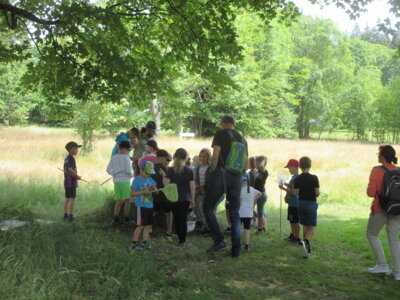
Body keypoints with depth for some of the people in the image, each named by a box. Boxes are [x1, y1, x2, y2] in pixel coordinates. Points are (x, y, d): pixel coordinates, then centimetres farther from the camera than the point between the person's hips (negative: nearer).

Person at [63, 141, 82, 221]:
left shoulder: (66, 158, 13)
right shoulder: (71, 158, -15)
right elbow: (70, 170, -25)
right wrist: (77, 176, -12)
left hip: (66, 181, 9)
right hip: (71, 182, -9)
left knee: (67, 199, 12)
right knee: (72, 199, -4)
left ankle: (65, 215, 15)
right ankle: (70, 215, -3)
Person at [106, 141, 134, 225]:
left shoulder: (113, 158, 8)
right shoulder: (126, 158, -8)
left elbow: (108, 170, 8)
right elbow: (128, 170, -12)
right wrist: (131, 175, 8)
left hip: (116, 181, 6)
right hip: (125, 181, -6)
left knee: (119, 201, 12)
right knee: (127, 200, 3)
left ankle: (115, 218, 4)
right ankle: (126, 219, 4)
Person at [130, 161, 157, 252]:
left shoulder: (150, 179, 11)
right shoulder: (137, 180, -8)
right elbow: (132, 193, -12)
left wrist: (154, 188, -7)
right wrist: (143, 192, -22)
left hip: (150, 206, 7)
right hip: (141, 206, -7)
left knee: (148, 226, 10)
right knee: (140, 226, -4)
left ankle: (145, 243, 20)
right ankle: (134, 244, 7)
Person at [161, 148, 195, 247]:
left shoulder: (170, 170, -2)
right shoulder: (189, 171, -2)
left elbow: (166, 184, -8)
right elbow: (192, 187, -1)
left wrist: (163, 175, 8)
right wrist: (192, 200, 8)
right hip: (185, 199, -1)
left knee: (176, 218, 14)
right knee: (183, 219, 3)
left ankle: (180, 238, 22)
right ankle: (182, 241, 2)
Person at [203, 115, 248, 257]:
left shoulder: (221, 134, 1)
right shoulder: (242, 139, 18)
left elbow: (215, 156, -10)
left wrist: (212, 171, 0)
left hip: (221, 173, -5)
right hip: (237, 177, 5)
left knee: (208, 207, 5)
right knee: (235, 213, 9)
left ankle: (219, 241, -6)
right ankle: (236, 249, 8)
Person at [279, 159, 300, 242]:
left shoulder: (296, 178, -20)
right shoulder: (294, 177, 12)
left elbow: (294, 191, -25)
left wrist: (284, 188, -19)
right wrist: (286, 185, 13)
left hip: (294, 203, -10)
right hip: (292, 203, 10)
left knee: (295, 221, 0)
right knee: (292, 220, 19)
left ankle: (297, 237, 9)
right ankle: (293, 235, 29)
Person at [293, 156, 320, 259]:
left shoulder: (297, 179, -2)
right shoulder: (314, 178, -12)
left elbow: (295, 193, -2)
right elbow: (317, 193, -14)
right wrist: (314, 194, 8)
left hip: (301, 203, 4)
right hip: (311, 203, -4)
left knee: (305, 226, 15)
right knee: (312, 227, 0)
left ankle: (307, 247, 19)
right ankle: (305, 241, -26)